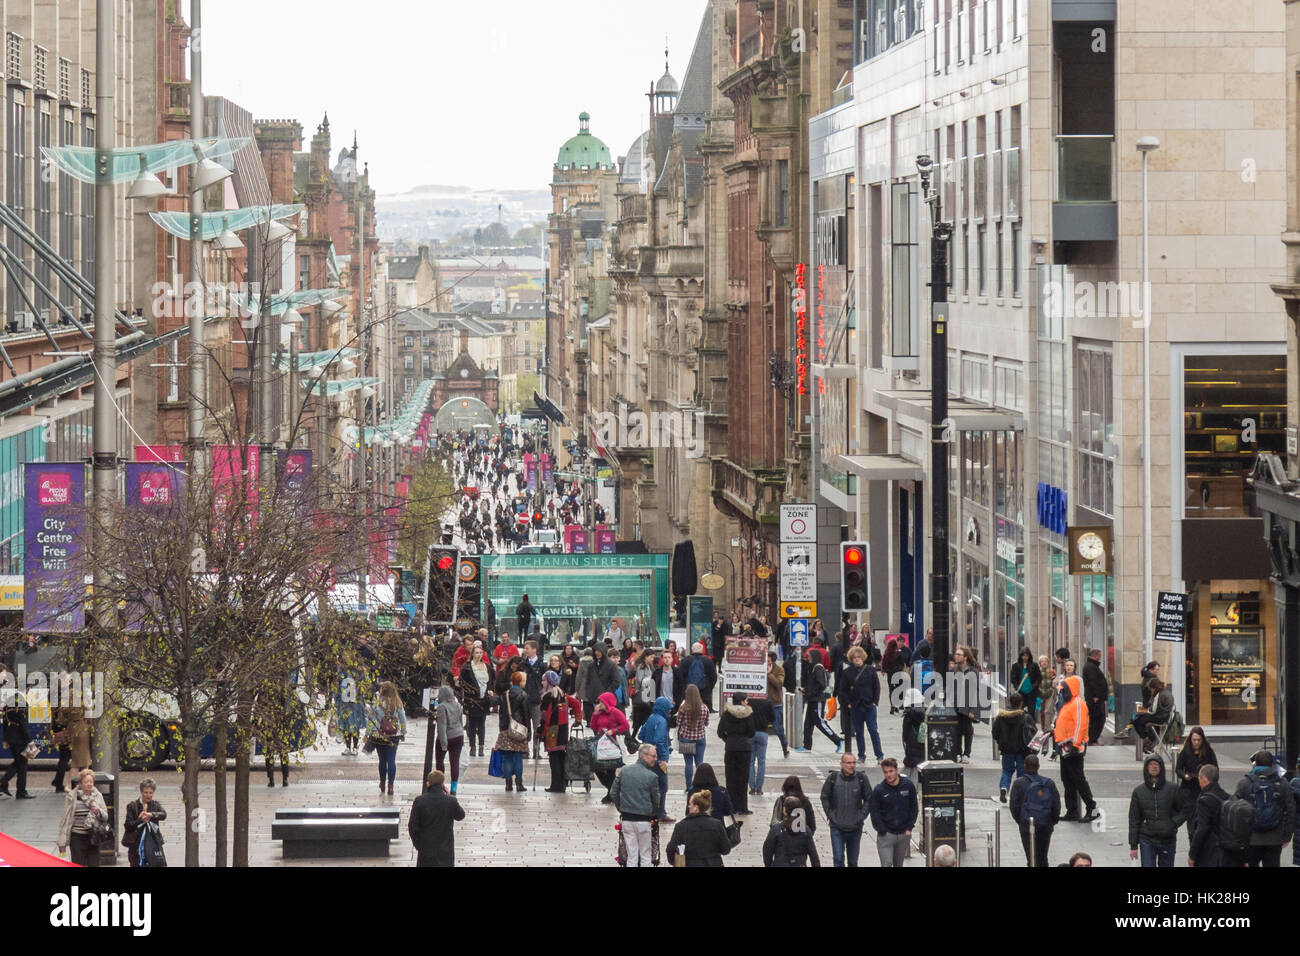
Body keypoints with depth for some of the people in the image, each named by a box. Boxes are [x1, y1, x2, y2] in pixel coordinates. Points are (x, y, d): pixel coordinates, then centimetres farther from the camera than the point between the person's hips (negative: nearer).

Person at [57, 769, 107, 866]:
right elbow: (66, 819, -3)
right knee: (78, 865, 0)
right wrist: (62, 842, -4)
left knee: (94, 864, 4)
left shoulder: (97, 796, 5)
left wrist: (98, 811, -13)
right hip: (78, 837, -3)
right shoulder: (72, 797, -5)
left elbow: (105, 817, 12)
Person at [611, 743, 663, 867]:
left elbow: (613, 792, 7)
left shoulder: (624, 770, 2)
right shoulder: (651, 777, -11)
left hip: (626, 819, 4)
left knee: (631, 856, 8)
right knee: (645, 855, 8)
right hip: (643, 820, -4)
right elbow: (655, 800, -2)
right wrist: (653, 815, 16)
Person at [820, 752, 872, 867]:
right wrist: (830, 815, -1)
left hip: (855, 827, 1)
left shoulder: (862, 778, -3)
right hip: (837, 827, -1)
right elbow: (824, 798, 7)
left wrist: (862, 816, -2)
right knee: (838, 859, -9)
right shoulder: (832, 778, -4)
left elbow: (868, 799, 7)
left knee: (853, 861, 10)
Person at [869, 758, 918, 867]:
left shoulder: (908, 785, -2)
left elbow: (914, 808, 7)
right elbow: (874, 813, -5)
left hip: (904, 834, 2)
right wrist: (883, 831, -9)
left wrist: (909, 828, 0)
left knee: (899, 864, 14)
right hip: (886, 835, -2)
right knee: (886, 864, -9)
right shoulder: (879, 790, -9)